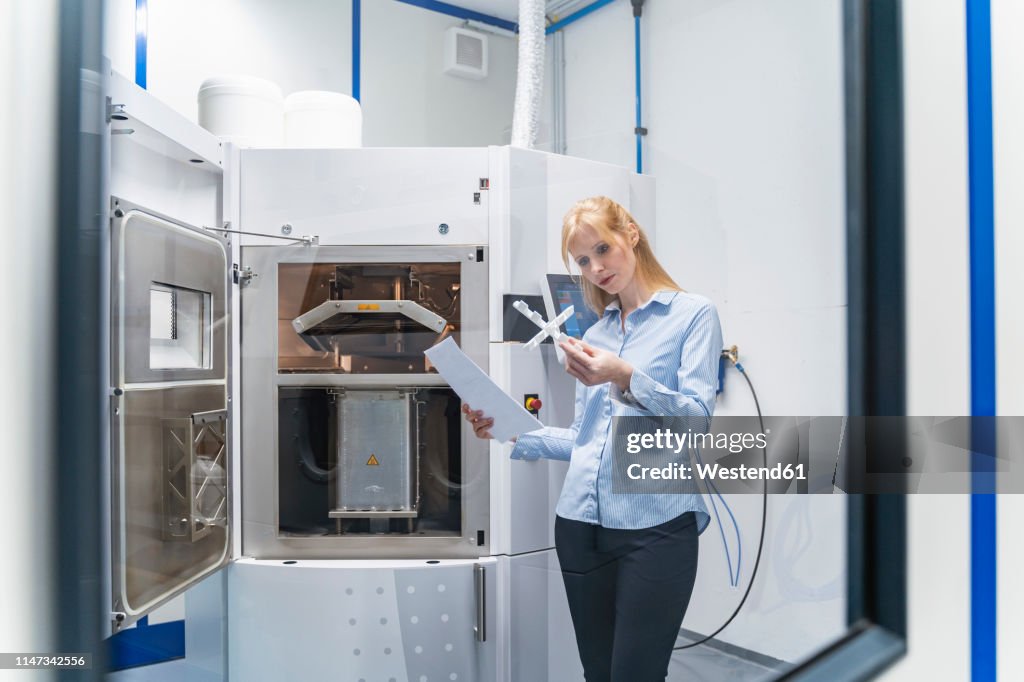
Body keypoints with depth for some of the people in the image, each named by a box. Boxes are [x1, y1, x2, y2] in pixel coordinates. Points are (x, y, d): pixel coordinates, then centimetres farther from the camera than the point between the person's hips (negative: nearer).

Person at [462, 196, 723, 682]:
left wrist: (628, 379, -26)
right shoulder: (594, 335, 16)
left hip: (655, 525, -5)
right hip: (580, 521, 5)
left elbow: (698, 418, -11)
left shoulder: (693, 314, 1)